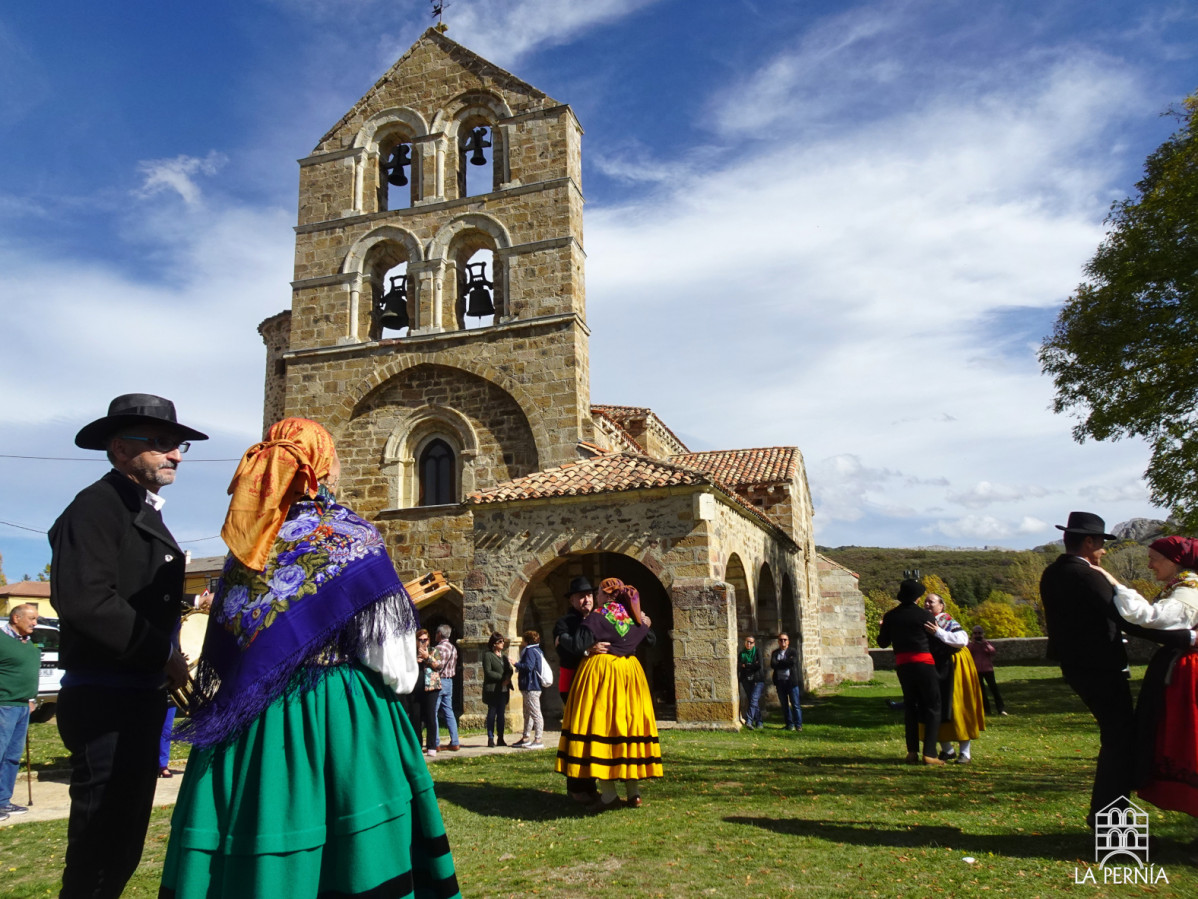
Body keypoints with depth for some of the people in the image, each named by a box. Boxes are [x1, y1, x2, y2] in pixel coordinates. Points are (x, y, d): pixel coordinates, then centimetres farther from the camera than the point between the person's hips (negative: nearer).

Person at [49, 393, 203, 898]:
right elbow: (82, 597, -26)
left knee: (123, 841, 18)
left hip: (138, 696, 10)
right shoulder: (98, 505, -12)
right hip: (105, 699, -9)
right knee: (101, 842, -2)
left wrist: (166, 666, 11)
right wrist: (164, 654, -20)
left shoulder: (146, 513, 17)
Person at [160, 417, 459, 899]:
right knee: (356, 845, 6)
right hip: (340, 722, -5)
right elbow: (394, 668, -10)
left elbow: (222, 656, 9)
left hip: (254, 729, 5)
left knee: (259, 852, 14)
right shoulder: (355, 538, -11)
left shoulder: (247, 545, 4)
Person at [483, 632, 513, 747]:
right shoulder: (488, 655, -3)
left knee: (501, 714, 7)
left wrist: (507, 679, -8)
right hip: (492, 689, -6)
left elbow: (509, 670, 13)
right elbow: (488, 672, -11)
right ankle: (490, 738, 4)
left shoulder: (504, 655, 17)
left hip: (503, 689, 6)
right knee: (492, 713, -2)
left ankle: (500, 739, 11)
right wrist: (502, 678, -13)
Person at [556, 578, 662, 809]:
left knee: (601, 723, -1)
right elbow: (650, 641, 22)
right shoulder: (635, 618, 9)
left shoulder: (598, 616, -8)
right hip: (630, 672, 6)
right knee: (630, 722, 10)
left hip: (600, 671, -5)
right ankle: (634, 791, 11)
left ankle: (608, 794, -3)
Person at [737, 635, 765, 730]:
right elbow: (739, 667, 2)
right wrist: (752, 666, -7)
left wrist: (746, 665, -6)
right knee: (752, 701, 3)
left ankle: (749, 721, -24)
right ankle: (759, 723, 8)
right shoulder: (741, 654, 10)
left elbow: (759, 666, -11)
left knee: (754, 699, -17)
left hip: (758, 680, -3)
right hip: (746, 680, 3)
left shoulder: (757, 652, 2)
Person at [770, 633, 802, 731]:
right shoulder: (775, 653, 11)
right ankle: (789, 724, 16)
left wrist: (779, 663, -8)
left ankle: (798, 725, 5)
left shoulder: (793, 651, 3)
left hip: (791, 681, -3)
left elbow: (793, 662, -16)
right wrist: (786, 663, -13)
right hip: (780, 682, 3)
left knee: (795, 704, -2)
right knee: (784, 705, 7)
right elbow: (772, 664, -5)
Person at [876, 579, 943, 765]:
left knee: (910, 706, 14)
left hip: (902, 665, 4)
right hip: (924, 664, -4)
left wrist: (883, 628, 26)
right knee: (932, 707, 3)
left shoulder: (890, 616, 4)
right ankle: (929, 753, -3)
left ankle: (912, 752, 10)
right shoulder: (926, 616, -6)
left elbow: (883, 643, 9)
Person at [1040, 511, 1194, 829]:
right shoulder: (1088, 576, -20)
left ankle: (1104, 813, 29)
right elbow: (1129, 621, -23)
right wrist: (1184, 638, -19)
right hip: (1100, 668, -9)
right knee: (1121, 739, 0)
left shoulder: (1053, 574, 8)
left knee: (1115, 736, 21)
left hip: (1077, 666, 9)